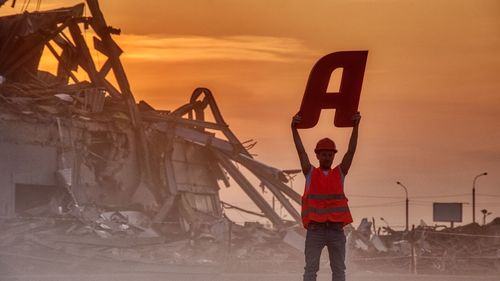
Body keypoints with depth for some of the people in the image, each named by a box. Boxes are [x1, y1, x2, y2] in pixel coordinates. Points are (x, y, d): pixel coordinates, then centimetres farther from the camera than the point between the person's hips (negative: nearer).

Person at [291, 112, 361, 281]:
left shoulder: (340, 173, 11)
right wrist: (294, 129, -11)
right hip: (315, 229, -2)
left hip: (336, 229, 2)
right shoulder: (310, 173, 9)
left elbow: (351, 151, 2)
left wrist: (355, 127, -7)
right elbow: (301, 151, -1)